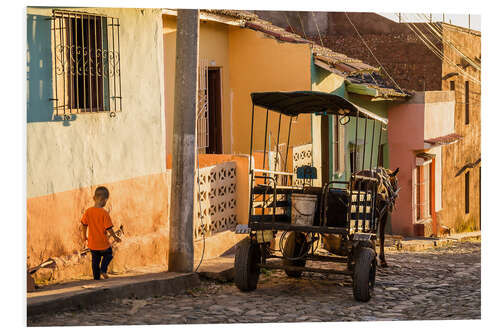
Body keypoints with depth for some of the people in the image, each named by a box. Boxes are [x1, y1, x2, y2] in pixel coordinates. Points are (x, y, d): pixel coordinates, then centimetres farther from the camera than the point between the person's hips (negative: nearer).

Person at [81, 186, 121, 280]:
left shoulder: (88, 212, -6)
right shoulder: (104, 213, -20)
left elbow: (84, 225, 4)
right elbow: (109, 228, -17)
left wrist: (84, 237, 20)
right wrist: (115, 237, -1)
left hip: (92, 244, 4)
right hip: (103, 243, -4)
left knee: (95, 259, 18)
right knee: (108, 255, 20)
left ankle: (96, 277, 19)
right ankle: (103, 269, -1)